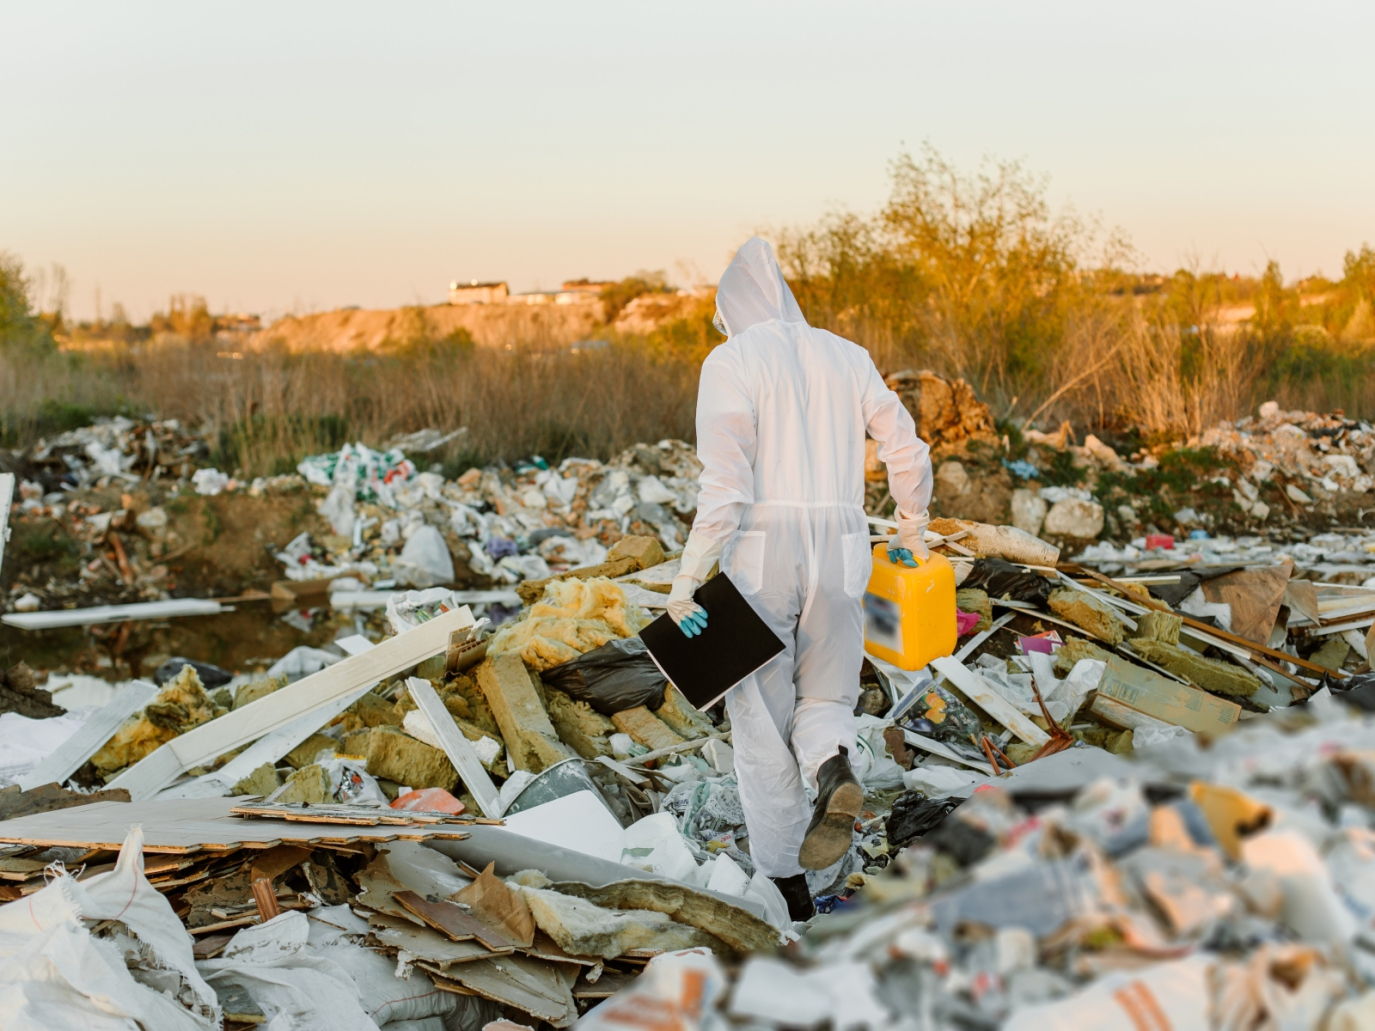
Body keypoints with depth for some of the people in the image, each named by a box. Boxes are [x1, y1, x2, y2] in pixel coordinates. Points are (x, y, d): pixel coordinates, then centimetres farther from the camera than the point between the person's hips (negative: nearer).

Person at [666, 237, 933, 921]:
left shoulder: (730, 363, -3)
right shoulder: (846, 356, 11)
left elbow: (725, 485, -14)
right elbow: (907, 451, 10)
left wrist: (686, 581, -13)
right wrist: (913, 531, 26)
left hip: (759, 556, -3)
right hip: (839, 556, 3)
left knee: (761, 721, 9)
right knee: (825, 699, 19)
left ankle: (785, 885, 11)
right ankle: (834, 768, -16)